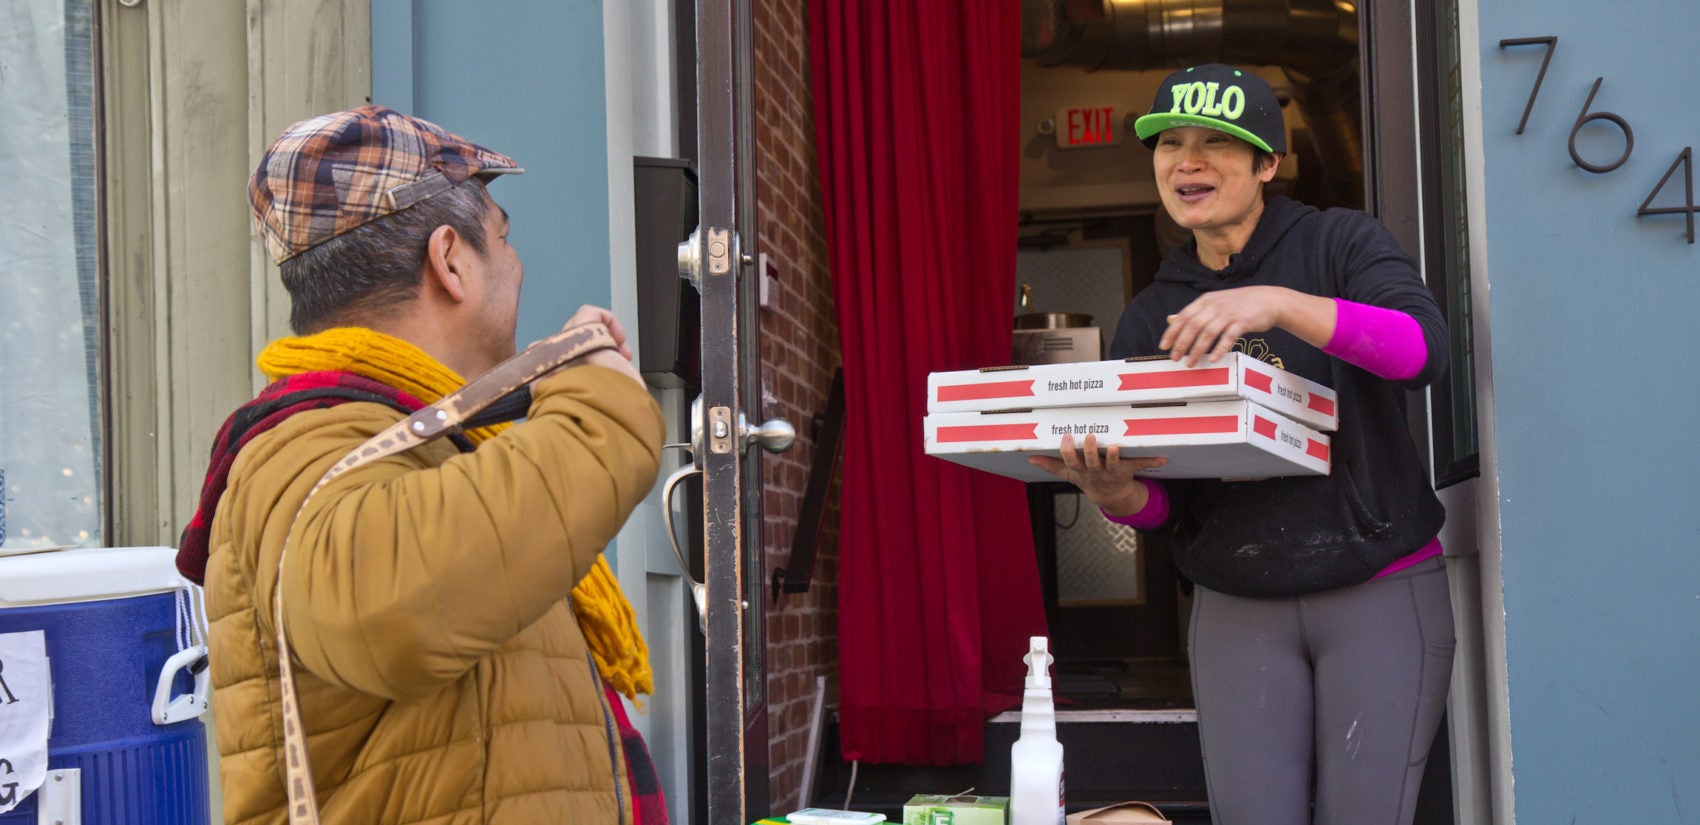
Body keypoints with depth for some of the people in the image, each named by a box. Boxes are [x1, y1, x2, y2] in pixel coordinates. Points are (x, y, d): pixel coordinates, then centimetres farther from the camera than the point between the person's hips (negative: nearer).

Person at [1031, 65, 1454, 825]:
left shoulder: (1340, 243, -1)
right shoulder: (1148, 318, 8)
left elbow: (1423, 349, -20)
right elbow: (1161, 506, 5)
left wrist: (1278, 303, -33)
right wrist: (1111, 492, -19)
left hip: (1380, 593, -2)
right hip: (1237, 611, 3)